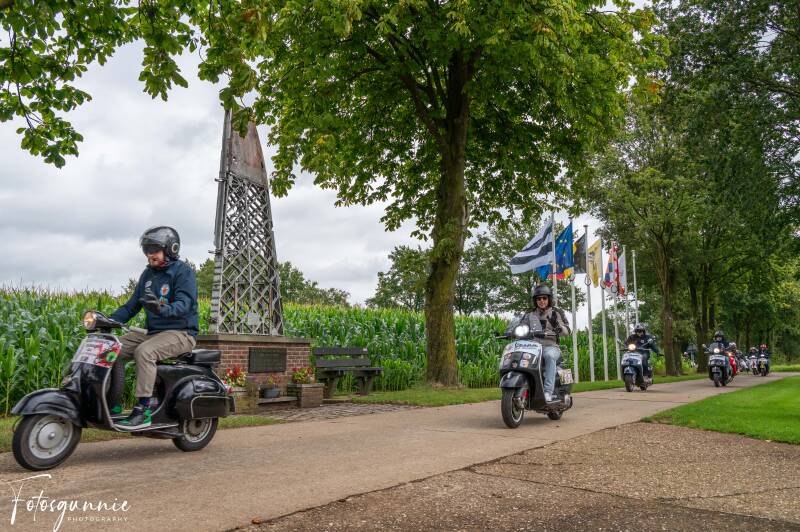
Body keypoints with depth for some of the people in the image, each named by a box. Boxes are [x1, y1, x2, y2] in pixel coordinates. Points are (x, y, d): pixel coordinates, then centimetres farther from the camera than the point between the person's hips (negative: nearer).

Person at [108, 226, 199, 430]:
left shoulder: (183, 271, -7)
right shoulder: (148, 274, 16)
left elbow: (184, 304, -21)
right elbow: (132, 305, 16)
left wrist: (162, 309, -41)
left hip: (181, 333, -8)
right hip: (153, 332, 8)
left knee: (144, 351, -32)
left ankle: (143, 411, -31)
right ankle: (114, 404, -4)